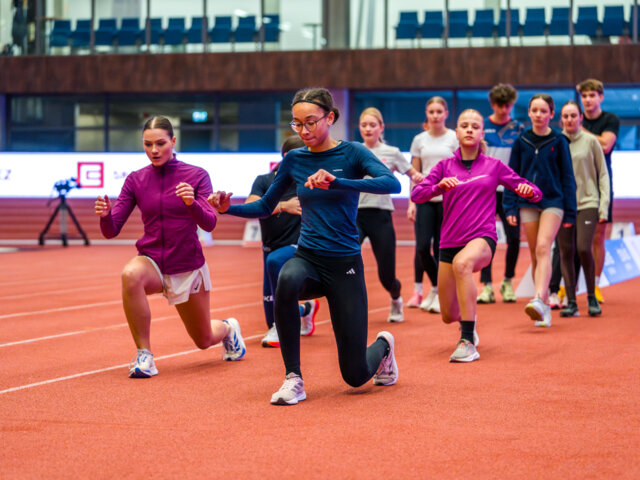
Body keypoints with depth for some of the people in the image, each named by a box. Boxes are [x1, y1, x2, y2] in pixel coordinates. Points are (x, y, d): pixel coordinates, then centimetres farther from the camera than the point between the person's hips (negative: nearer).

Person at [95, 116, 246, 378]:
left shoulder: (197, 175, -8)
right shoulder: (136, 180, -3)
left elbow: (209, 224, -18)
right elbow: (111, 231, -6)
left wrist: (192, 203, -38)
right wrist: (105, 215, -29)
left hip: (188, 266, -1)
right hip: (151, 260, 1)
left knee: (204, 341, 12)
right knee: (131, 275, -37)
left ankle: (228, 328, 52)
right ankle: (144, 355, -25)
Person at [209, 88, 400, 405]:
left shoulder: (352, 153, -6)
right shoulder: (294, 160, 5)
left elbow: (392, 184, -24)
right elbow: (265, 207, 15)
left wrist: (336, 182, -36)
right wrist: (229, 208, -5)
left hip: (344, 264, -3)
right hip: (307, 258, 3)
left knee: (355, 376, -3)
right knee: (287, 279, -38)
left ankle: (383, 346, 36)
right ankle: (293, 379, -24)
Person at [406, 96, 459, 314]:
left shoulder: (454, 138, 2)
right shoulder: (419, 140, 9)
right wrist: (411, 202, 3)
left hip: (448, 199, -2)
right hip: (425, 200, 2)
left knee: (441, 247, -3)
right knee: (422, 247, -7)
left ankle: (440, 294, 9)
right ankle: (435, 287, 16)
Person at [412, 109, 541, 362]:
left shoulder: (494, 166, 5)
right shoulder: (446, 166, 7)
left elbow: (533, 193, 7)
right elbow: (416, 194, -4)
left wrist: (529, 190, -18)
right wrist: (439, 187, -23)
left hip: (482, 239, -3)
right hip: (450, 242, 3)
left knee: (462, 263, -40)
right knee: (449, 316, 8)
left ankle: (468, 342, -39)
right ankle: (468, 319, 50)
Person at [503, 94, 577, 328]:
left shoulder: (558, 141, 0)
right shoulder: (521, 141, 5)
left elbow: (567, 177, 3)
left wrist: (570, 212, 1)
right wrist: (510, 208, 0)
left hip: (553, 201, -3)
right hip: (527, 203, 3)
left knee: (543, 248, -21)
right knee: (535, 255, 5)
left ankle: (539, 299, -34)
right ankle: (545, 309, 12)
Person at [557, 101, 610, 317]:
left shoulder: (590, 141, 2)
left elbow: (603, 174, 5)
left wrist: (604, 204, -1)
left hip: (587, 202, -2)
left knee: (583, 249, -14)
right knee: (566, 252, 1)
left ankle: (592, 296, 6)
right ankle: (571, 301, 8)